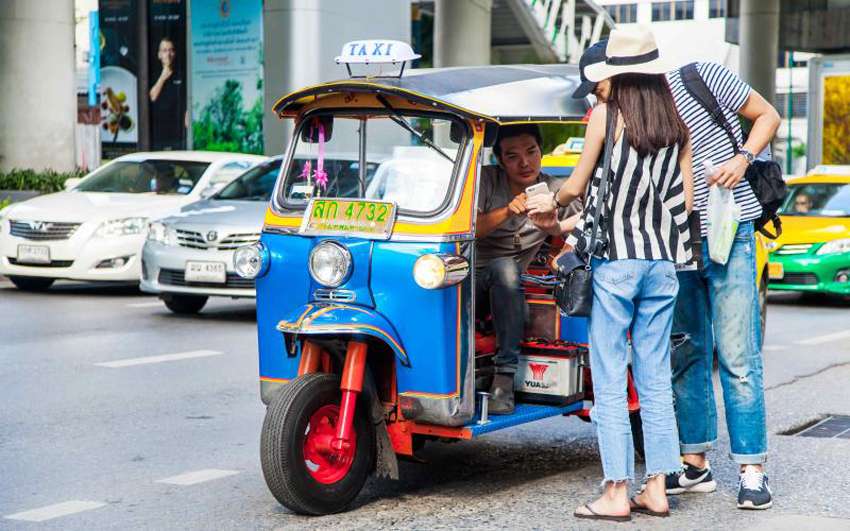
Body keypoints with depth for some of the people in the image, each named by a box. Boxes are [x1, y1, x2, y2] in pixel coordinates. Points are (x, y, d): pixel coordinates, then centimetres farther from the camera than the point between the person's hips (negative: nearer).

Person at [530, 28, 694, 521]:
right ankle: (657, 489, 14)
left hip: (616, 259, -5)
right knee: (656, 378, 11)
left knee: (610, 381, 1)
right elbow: (687, 199, 8)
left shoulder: (606, 115, -5)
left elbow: (577, 186, 2)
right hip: (664, 260, 5)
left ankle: (617, 494, 1)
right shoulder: (678, 123, 7)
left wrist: (551, 202, 23)